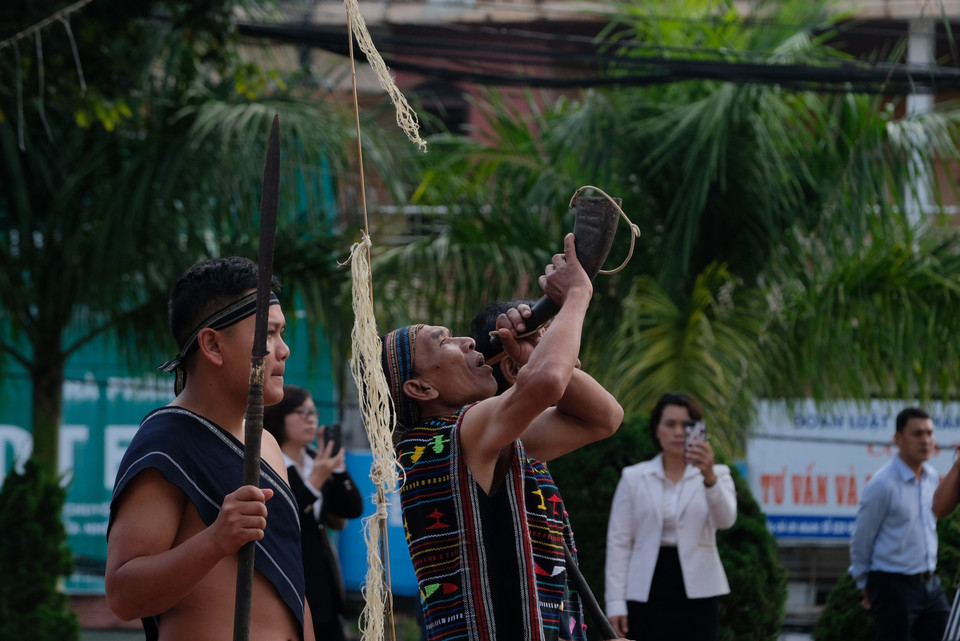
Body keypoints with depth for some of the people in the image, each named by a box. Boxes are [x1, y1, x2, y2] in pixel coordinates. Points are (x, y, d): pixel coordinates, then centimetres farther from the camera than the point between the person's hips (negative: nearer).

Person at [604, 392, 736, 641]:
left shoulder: (716, 475, 6)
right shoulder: (633, 478, 7)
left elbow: (725, 519, -15)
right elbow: (619, 542, 5)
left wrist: (709, 476, -34)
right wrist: (616, 602, -3)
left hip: (696, 594, 0)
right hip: (647, 594, 0)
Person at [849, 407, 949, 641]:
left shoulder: (932, 477, 7)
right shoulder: (882, 485, -15)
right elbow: (861, 540, -7)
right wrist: (865, 585, 3)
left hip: (929, 584, 7)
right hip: (894, 586, -7)